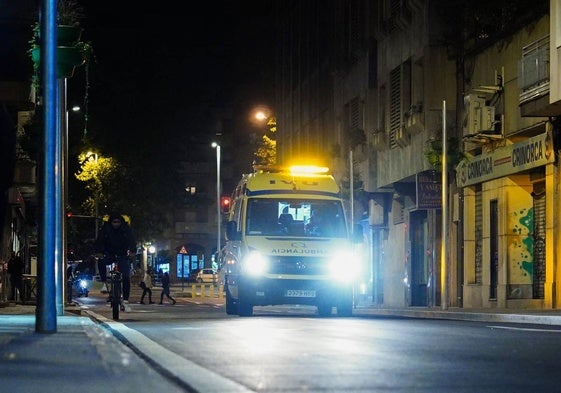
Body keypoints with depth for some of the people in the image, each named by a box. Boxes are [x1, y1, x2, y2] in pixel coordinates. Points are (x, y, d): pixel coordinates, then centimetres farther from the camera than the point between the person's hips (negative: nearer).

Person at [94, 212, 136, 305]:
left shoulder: (126, 228, -11)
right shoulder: (106, 228, -10)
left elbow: (131, 240, -20)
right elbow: (99, 240, -18)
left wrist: (132, 251, -39)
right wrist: (99, 252, -34)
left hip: (122, 255, 0)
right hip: (109, 254, 0)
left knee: (126, 276, -13)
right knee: (101, 262, -32)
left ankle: (125, 298, -7)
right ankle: (104, 283, -19)